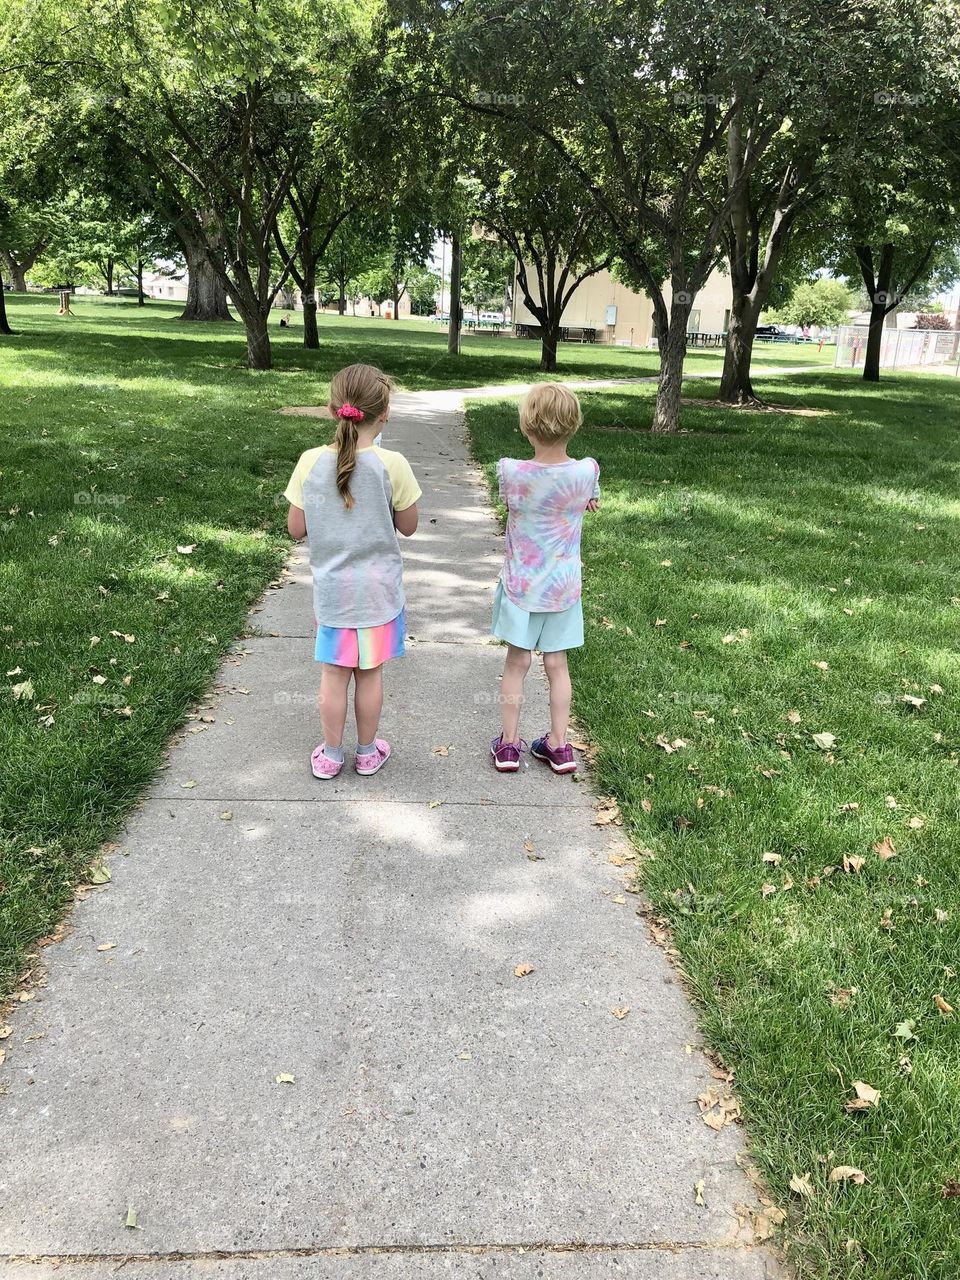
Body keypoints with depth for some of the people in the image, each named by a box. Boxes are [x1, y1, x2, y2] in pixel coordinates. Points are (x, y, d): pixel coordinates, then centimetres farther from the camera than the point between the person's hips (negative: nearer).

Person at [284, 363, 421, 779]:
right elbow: (408, 527, -4)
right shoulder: (392, 465, -16)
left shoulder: (311, 462, -11)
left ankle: (330, 755, 27)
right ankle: (367, 752, 30)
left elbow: (296, 529, -3)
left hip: (331, 589, 1)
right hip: (378, 589, -1)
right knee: (370, 673, 14)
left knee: (334, 674, 13)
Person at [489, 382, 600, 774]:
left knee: (516, 662, 9)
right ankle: (559, 745, 21)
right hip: (563, 586, 2)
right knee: (556, 663, 13)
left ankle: (508, 743, 19)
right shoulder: (587, 471, -13)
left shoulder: (511, 472, -18)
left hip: (520, 584, -2)